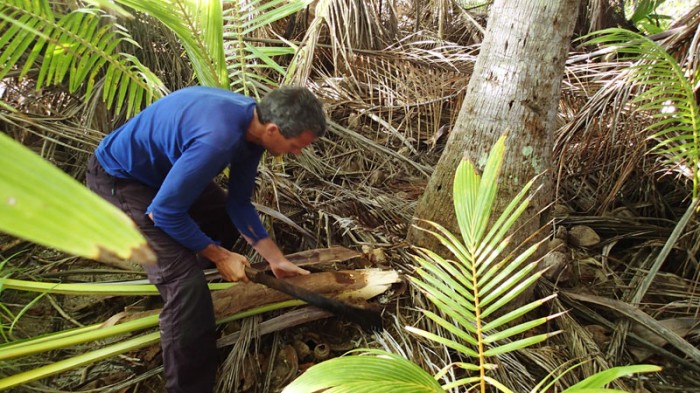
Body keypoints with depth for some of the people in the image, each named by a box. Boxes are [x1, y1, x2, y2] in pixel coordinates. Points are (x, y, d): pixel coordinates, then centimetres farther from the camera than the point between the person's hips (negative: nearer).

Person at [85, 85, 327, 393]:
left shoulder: (255, 121, -9)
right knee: (186, 282, -20)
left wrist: (276, 259, -2)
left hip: (163, 168, 9)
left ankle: (172, 287, 40)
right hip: (117, 179, -9)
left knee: (228, 215, 19)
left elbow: (239, 203, 0)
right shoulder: (218, 139, -38)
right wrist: (219, 255, -16)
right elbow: (164, 212, -28)